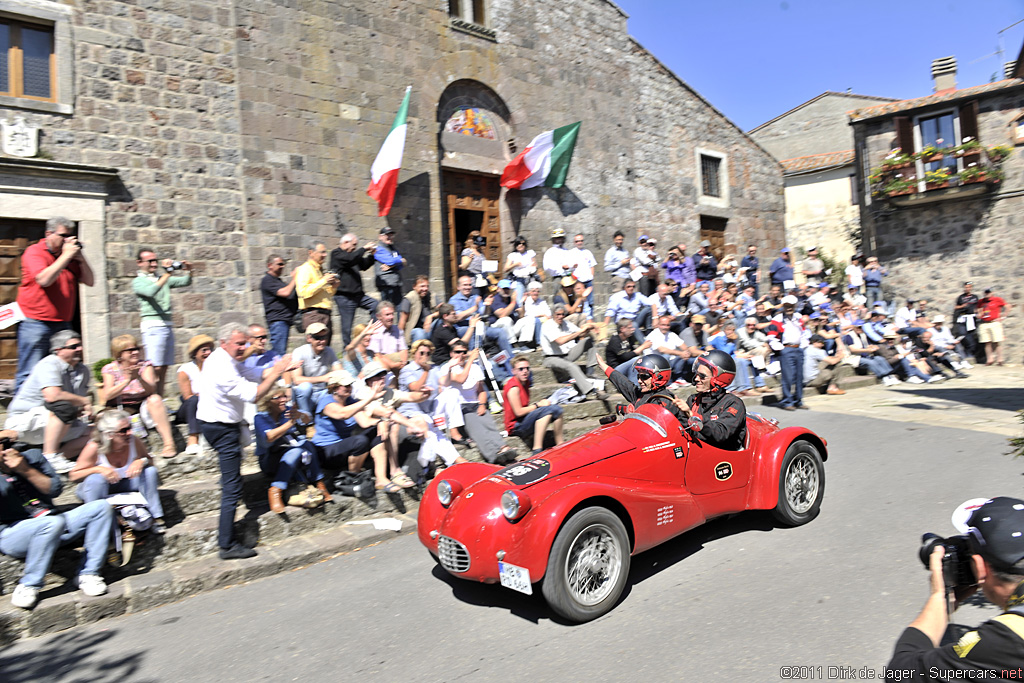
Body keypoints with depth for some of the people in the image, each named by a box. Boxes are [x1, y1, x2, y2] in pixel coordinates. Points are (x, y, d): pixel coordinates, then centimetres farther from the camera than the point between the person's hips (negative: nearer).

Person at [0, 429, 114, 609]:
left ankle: (88, 574, -12)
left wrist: (26, 470, -13)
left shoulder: (32, 456, 6)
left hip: (49, 528, 5)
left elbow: (55, 489, -1)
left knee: (101, 507, -12)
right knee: (54, 522, -37)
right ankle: (28, 586, -18)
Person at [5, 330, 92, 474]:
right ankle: (49, 457, -30)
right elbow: (53, 395, -33)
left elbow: (80, 408, 12)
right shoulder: (48, 364, -16)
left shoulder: (82, 370, 8)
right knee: (64, 407, -35)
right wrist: (85, 401, -19)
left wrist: (87, 410, -12)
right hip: (23, 420, -8)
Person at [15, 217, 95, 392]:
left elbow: (89, 281, 12)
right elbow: (44, 279, -19)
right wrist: (66, 255, -14)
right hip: (35, 323, -6)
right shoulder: (34, 251, -2)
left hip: (63, 324, 6)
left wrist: (80, 258, -1)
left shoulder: (70, 256, 15)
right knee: (29, 374, -5)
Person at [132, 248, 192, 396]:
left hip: (168, 326, 6)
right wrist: (167, 274, -21)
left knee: (164, 369, 5)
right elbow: (151, 291, -18)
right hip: (153, 326, -6)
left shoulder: (162, 278, 20)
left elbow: (185, 282, 14)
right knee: (155, 368, -12)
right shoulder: (138, 281, 2)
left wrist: (188, 271, -5)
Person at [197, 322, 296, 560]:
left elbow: (255, 376, 9)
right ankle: (228, 545, -2)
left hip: (213, 422, 11)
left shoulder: (227, 360, 7)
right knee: (232, 487, -7)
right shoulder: (223, 369, -24)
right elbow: (254, 395, -23)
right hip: (222, 429, -11)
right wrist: (276, 373, -19)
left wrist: (280, 370, -5)